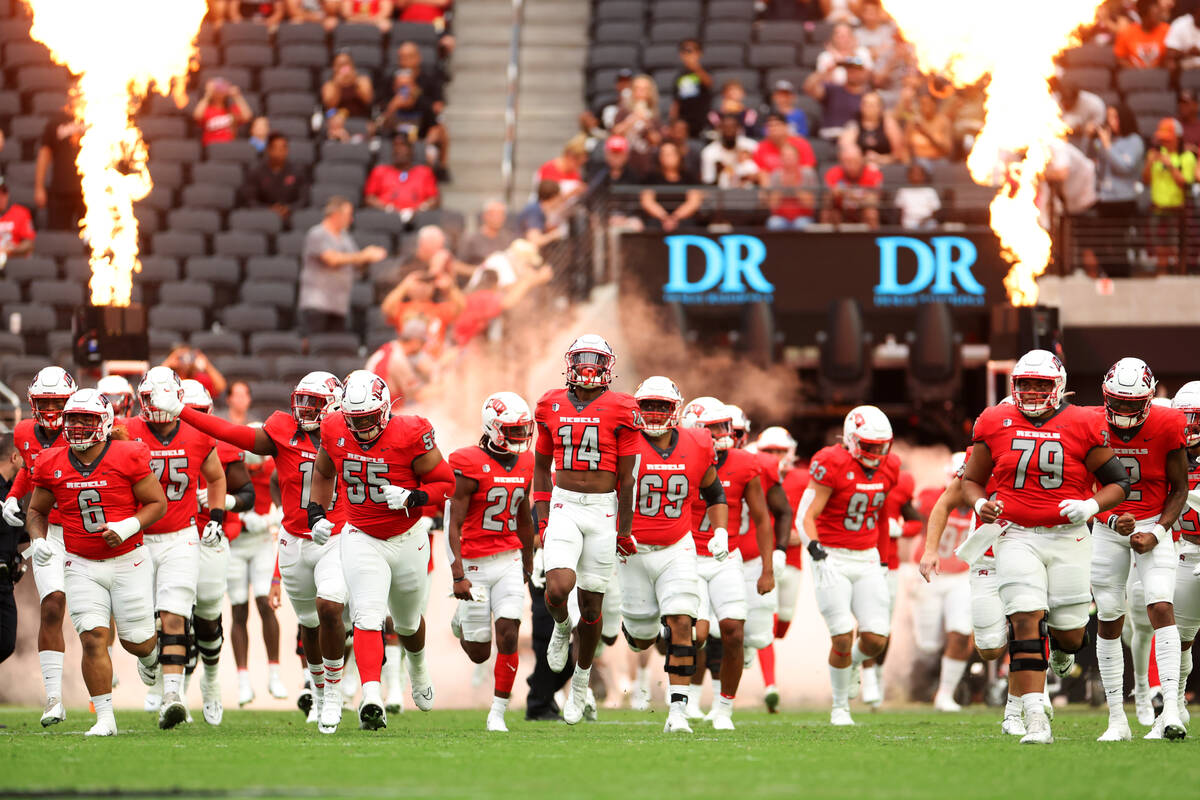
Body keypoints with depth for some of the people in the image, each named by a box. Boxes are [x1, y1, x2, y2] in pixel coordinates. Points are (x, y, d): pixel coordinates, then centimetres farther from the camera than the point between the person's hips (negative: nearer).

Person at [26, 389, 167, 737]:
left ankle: (150, 653, 44)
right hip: (82, 565, 2)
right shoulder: (52, 466, -1)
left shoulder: (128, 458, -11)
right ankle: (105, 718, -5)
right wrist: (38, 541, -6)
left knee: (136, 640, 5)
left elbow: (158, 503, -5)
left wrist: (128, 527, -21)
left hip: (128, 561, -2)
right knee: (93, 639, -11)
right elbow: (37, 511, 13)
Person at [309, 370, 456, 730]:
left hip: (408, 538, 0)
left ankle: (417, 667, 55)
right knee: (368, 618, -21)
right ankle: (372, 699, -32)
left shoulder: (410, 435, -20)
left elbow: (445, 483, -11)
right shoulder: (334, 431, -9)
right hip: (361, 538, 0)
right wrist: (316, 514, 1)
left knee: (408, 622, 20)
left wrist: (412, 498, -28)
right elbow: (323, 473, 12)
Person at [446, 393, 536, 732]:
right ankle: (463, 620, 41)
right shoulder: (470, 465, -14)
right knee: (479, 654, 5)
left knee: (508, 638, -10)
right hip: (475, 564, -4)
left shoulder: (523, 464, 5)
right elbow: (455, 525, -15)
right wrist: (458, 575, -21)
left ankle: (498, 713, 2)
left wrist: (528, 563, 27)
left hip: (509, 561, 4)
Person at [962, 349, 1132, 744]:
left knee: (1069, 632, 5)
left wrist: (1091, 507, -16)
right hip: (1016, 536, 0)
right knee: (1026, 622, -16)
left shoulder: (1082, 427, -2)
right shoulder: (996, 424, 4)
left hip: (1068, 537, 0)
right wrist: (980, 504, -7)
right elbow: (971, 479, 15)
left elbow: (1118, 482, 3)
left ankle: (1062, 649, 47)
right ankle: (1035, 722, -18)